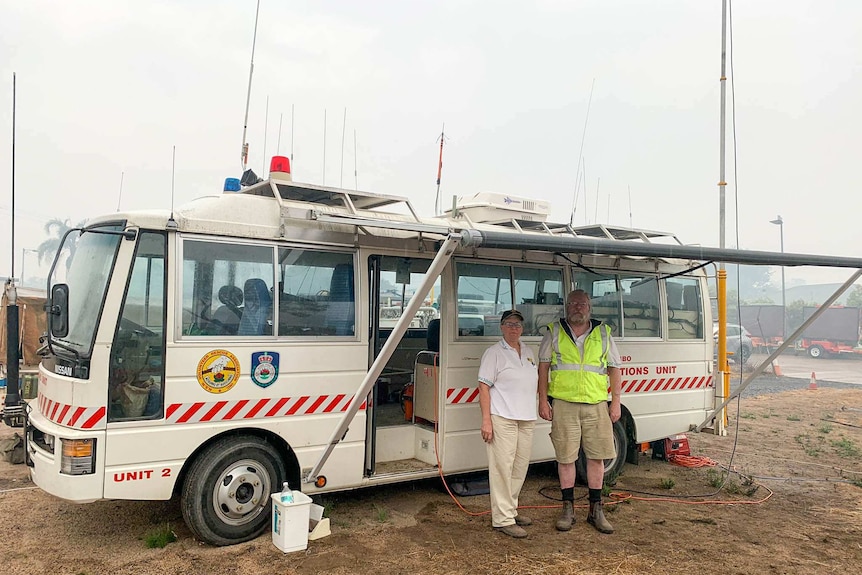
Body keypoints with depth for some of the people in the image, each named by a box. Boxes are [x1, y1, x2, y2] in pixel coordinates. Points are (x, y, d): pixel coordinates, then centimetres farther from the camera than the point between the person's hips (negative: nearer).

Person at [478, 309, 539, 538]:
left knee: (520, 467, 13)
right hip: (502, 418, -7)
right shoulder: (494, 352, -5)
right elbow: (484, 386, -10)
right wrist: (486, 420, -16)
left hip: (527, 418, 7)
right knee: (503, 468, -5)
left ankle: (511, 509, 26)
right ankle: (503, 519, 1)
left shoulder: (528, 351, 15)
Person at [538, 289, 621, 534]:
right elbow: (543, 367, 6)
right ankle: (568, 509, 17)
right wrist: (543, 401, -1)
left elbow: (614, 369, 12)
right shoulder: (554, 332, 6)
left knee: (596, 456, 6)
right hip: (564, 404, -1)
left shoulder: (603, 333, 10)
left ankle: (596, 510, 19)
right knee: (565, 457, 3)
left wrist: (616, 402, 5)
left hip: (596, 404, 2)